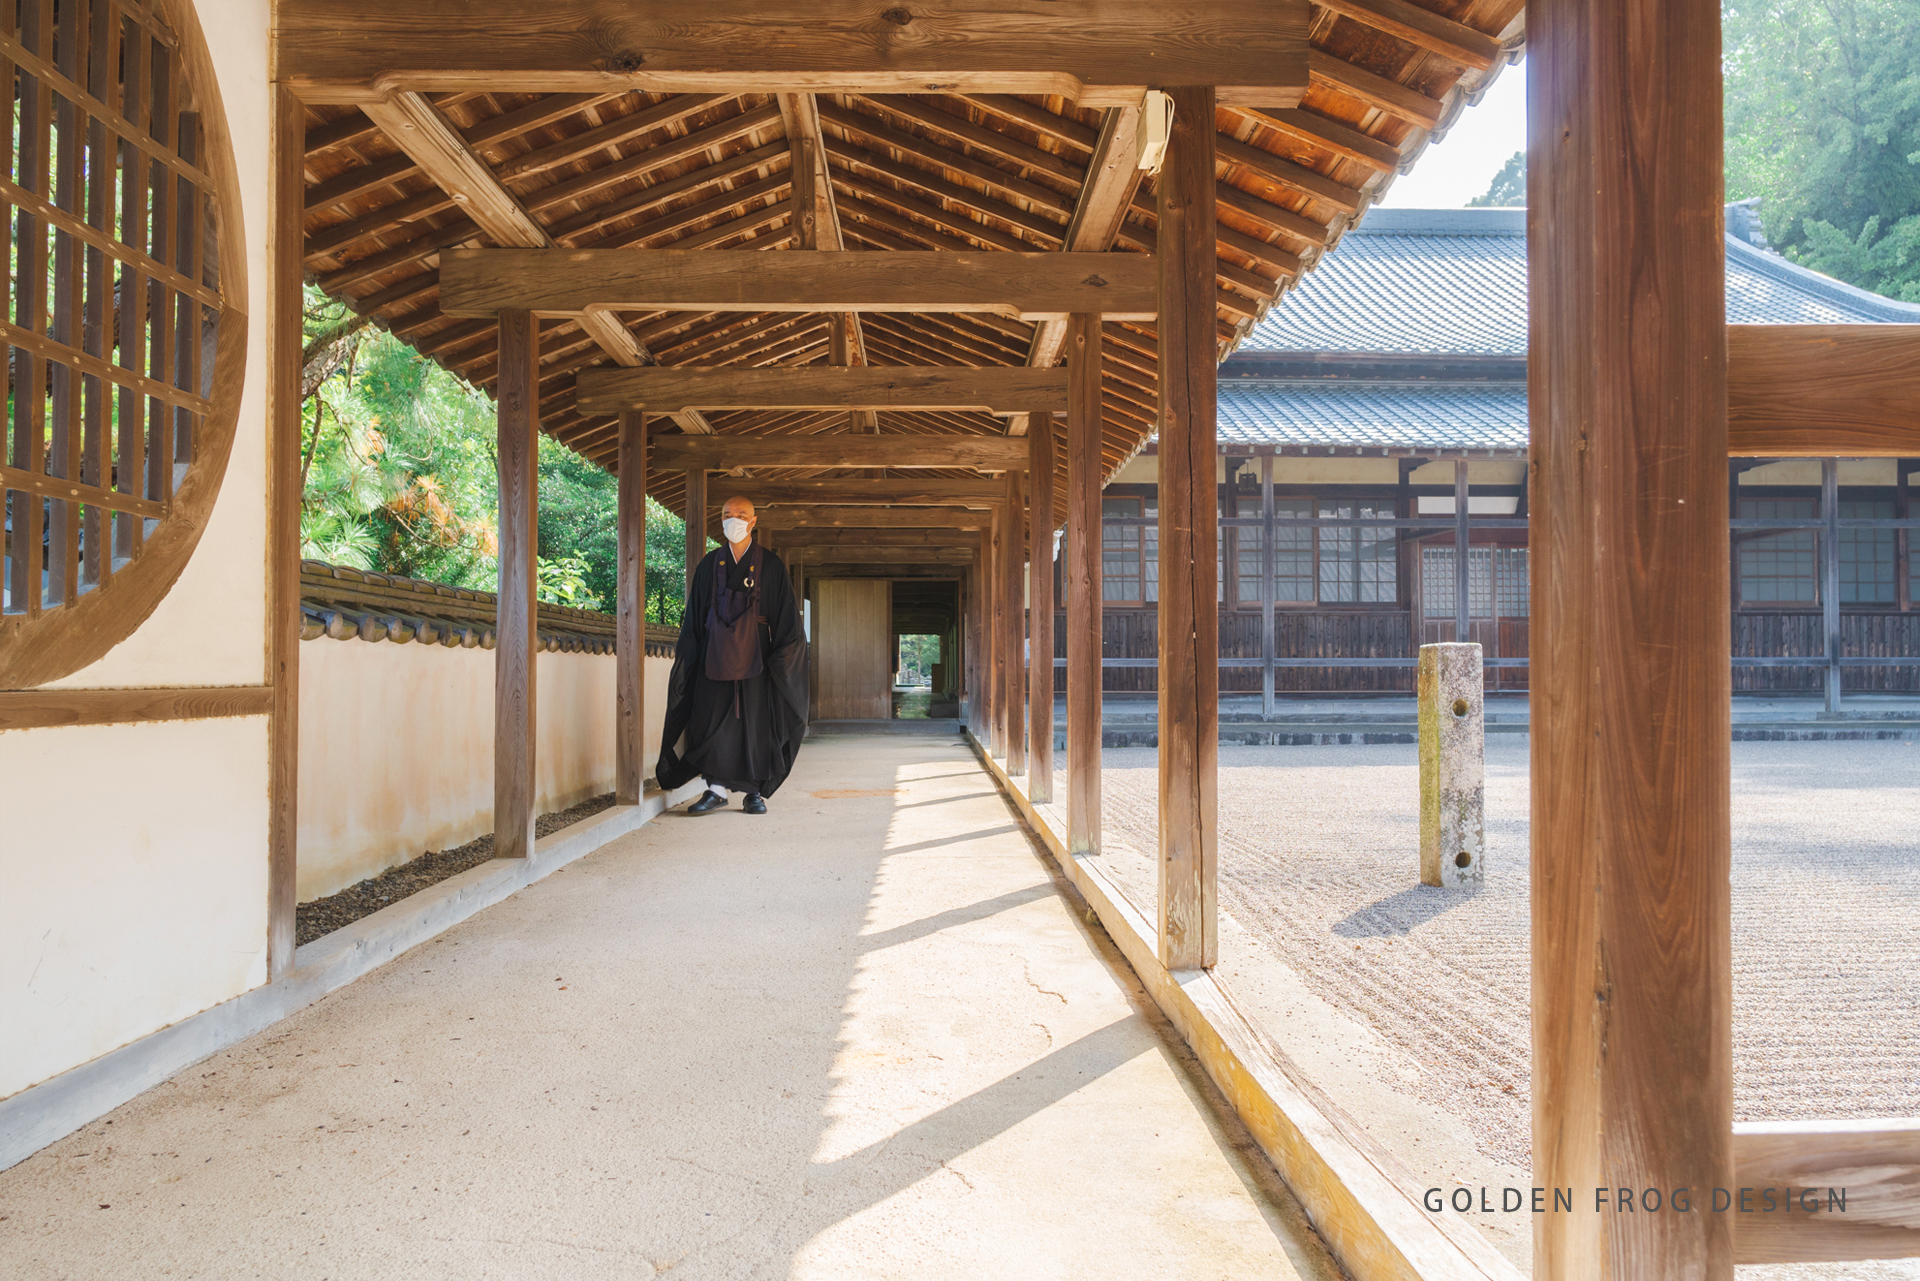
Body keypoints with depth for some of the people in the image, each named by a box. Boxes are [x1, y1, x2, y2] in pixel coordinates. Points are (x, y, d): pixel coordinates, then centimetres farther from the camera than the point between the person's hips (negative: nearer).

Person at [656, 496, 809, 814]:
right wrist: (687, 654, 3)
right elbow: (694, 618, 10)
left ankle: (754, 792, 11)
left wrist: (779, 658, -8)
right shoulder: (709, 565, 8)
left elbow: (786, 617, 0)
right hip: (716, 654, 2)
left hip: (754, 654, -2)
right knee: (712, 720, -2)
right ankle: (717, 789, 5)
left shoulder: (771, 565, 1)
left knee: (754, 722, 1)